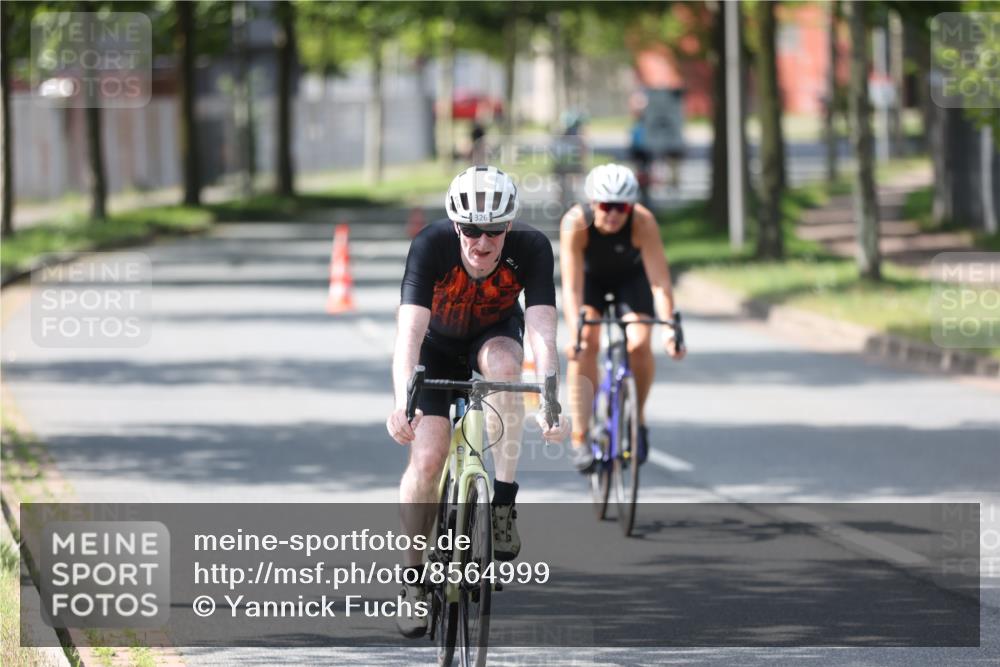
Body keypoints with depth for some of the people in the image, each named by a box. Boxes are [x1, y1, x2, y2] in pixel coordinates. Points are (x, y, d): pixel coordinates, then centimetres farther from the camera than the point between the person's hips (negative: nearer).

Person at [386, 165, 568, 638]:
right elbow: (409, 333, -41)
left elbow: (542, 331, -39)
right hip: (438, 345, -1)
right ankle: (414, 577, 1)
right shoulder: (431, 245, -33)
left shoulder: (531, 249, -31)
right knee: (428, 455, -16)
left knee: (502, 362, -35)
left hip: (495, 335, 1)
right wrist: (403, 404, -55)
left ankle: (503, 503, -25)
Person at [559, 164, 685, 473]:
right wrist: (574, 334, -52)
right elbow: (572, 286, -39)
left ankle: (637, 418, 4)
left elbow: (660, 282, -37)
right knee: (586, 343, -24)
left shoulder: (643, 222, -35)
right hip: (589, 277, 0)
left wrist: (670, 329, -49)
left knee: (639, 345, -22)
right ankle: (580, 438, -21)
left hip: (630, 277, 0)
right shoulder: (575, 223, -35)